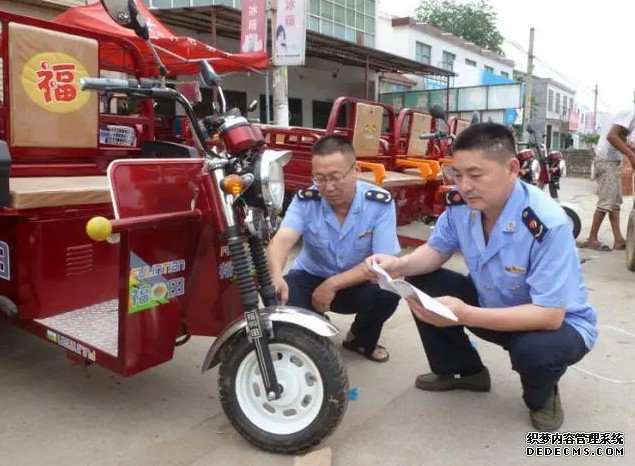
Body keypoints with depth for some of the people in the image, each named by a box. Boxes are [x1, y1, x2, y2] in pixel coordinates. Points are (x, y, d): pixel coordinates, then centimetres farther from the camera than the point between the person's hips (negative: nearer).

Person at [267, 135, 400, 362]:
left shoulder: (380, 202, -20)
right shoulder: (305, 200, -18)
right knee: (281, 301, -31)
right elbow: (282, 240, -34)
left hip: (357, 283, 0)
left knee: (388, 290, -31)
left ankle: (361, 340, 4)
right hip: (310, 277, 0)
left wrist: (332, 285, -29)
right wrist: (276, 277, -57)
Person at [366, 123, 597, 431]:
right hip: (494, 305, 6)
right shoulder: (460, 204, -15)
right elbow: (436, 250, 1)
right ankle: (465, 371, 13)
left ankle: (542, 397, 3)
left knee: (534, 350, -39)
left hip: (561, 324, -5)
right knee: (421, 282, -9)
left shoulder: (547, 225, -34)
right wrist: (400, 264, -22)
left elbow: (549, 315, -35)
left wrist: (465, 315, -45)